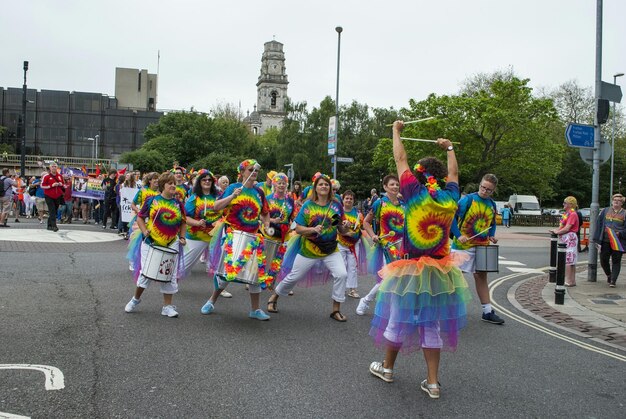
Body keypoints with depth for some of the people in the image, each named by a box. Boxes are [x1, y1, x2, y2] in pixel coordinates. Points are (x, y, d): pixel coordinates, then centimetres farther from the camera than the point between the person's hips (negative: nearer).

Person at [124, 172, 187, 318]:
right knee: (145, 272, 2)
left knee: (170, 275, 4)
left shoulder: (178, 204, 5)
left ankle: (168, 306, 13)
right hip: (151, 242, -2)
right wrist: (144, 231, -11)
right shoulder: (151, 200, -2)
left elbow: (183, 223, 15)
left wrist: (182, 237, 3)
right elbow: (140, 218, 4)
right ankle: (136, 299, 26)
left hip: (171, 244, 2)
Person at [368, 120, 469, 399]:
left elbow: (400, 160, 2)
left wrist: (396, 131, 16)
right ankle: (433, 382, 15)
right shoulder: (450, 197, -1)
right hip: (440, 273, 3)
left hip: (410, 270, -3)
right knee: (432, 325, 11)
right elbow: (454, 173, 21)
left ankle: (387, 367, 31)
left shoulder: (415, 193, -10)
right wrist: (449, 148, 37)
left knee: (399, 320, 12)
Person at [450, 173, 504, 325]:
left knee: (481, 277, 11)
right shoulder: (468, 199, -11)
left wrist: (492, 236, 5)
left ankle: (488, 312, 17)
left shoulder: (492, 205, 9)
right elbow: (452, 217, -14)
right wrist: (458, 235, -21)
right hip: (463, 246, -6)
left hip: (482, 246, 6)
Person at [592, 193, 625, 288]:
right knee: (603, 260, 3)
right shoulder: (605, 211, 8)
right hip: (605, 241, 1)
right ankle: (608, 275, 30)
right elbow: (599, 225, 7)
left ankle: (613, 281, 6)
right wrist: (597, 239, 1)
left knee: (616, 261, 0)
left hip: (618, 243, -1)